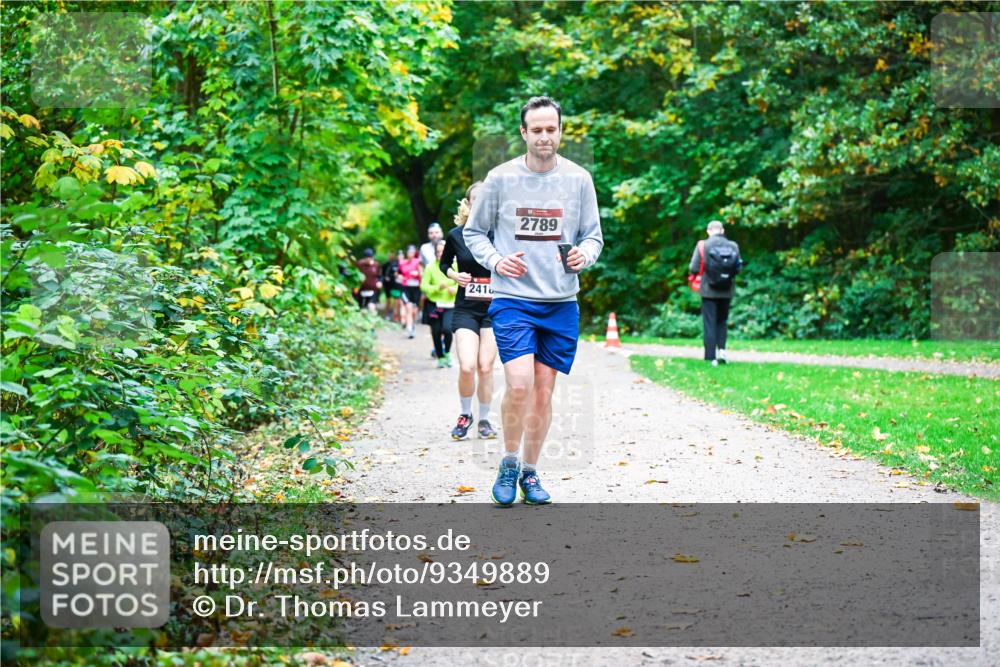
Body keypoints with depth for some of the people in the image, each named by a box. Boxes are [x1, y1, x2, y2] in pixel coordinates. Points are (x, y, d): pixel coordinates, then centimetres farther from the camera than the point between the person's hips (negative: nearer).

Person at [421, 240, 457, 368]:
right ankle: (440, 357, 25)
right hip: (434, 305, 1)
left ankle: (447, 352, 8)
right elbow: (423, 285, -3)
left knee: (447, 328, -19)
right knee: (436, 332, 6)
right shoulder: (430, 267, -3)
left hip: (450, 305, -1)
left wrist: (455, 289, -13)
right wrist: (438, 287, -17)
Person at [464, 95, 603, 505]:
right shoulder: (500, 178, -1)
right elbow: (473, 231, 8)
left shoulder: (578, 179, 4)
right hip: (512, 299, -2)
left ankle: (530, 472, 22)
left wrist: (583, 255, -11)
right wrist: (495, 260, -10)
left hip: (561, 302, 3)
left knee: (544, 392, 7)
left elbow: (594, 236, 11)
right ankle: (508, 463, 4)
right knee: (519, 384, -17)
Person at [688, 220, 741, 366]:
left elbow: (693, 269, -13)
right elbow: (738, 269, -3)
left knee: (709, 323, 4)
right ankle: (721, 349, 2)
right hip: (726, 292, 2)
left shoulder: (703, 245, -10)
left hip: (709, 290, -2)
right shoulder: (733, 247, -4)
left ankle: (711, 357, 1)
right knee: (722, 321, 18)